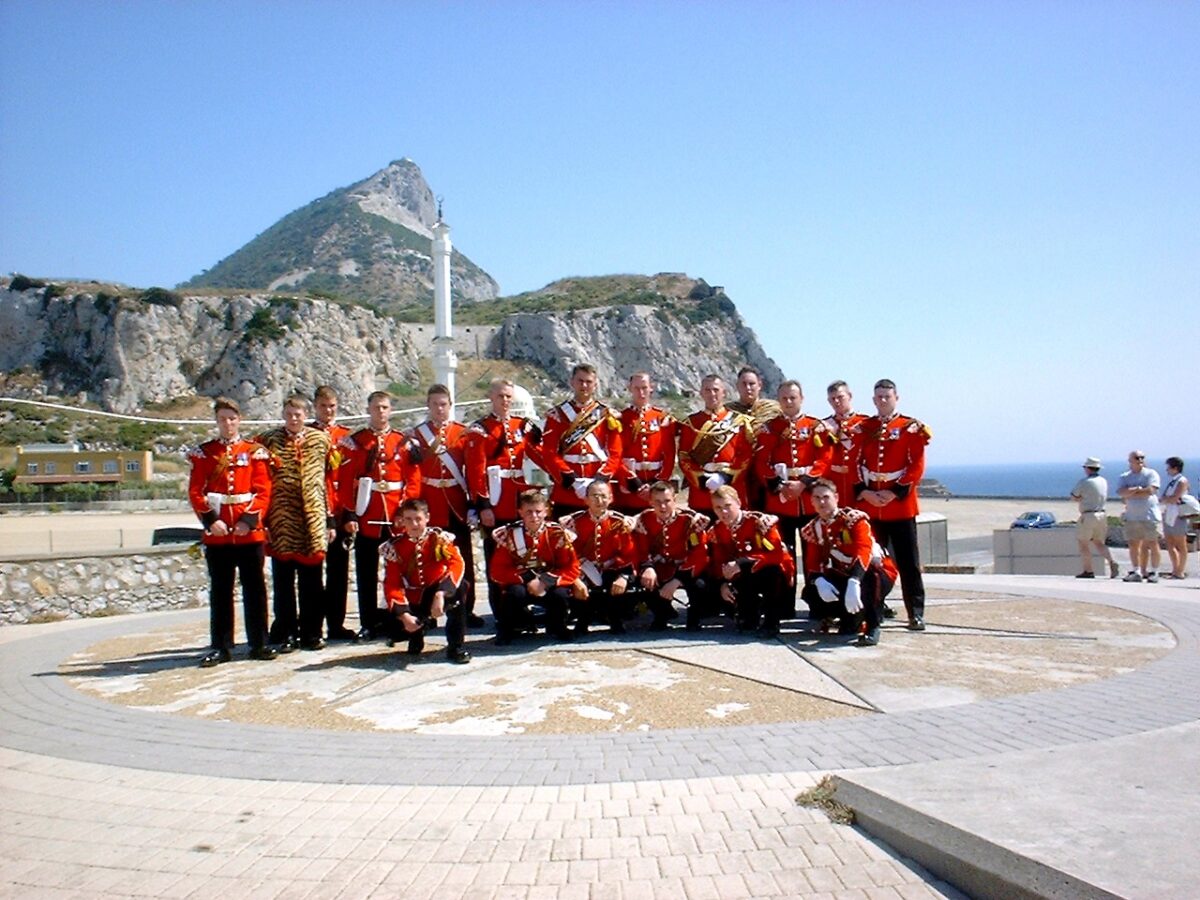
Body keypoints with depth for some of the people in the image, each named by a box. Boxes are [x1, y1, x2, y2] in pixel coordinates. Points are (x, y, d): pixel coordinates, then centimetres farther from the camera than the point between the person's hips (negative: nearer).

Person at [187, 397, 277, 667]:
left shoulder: (255, 452, 4)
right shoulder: (203, 453, 7)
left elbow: (263, 492, -1)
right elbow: (195, 492, 2)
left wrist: (249, 520, -12)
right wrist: (210, 520, -11)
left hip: (250, 533, 0)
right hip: (217, 534, 1)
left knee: (255, 589, 5)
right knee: (220, 591, 7)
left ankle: (259, 643, 14)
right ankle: (220, 647, 15)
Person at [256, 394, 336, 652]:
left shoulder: (321, 440, 6)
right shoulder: (267, 441, 2)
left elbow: (329, 482, 7)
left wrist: (330, 520, 5)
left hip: (313, 523, 1)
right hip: (281, 524, -1)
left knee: (312, 582, 8)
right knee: (283, 582, 6)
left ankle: (311, 633, 18)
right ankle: (286, 635, 16)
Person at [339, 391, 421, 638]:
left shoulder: (403, 443, 7)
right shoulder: (354, 442, 3)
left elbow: (413, 480, 4)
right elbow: (346, 481, -2)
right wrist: (349, 514, -8)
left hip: (397, 518, 1)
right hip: (366, 519, -1)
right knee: (366, 574, 5)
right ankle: (369, 624, 14)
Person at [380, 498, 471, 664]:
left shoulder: (439, 538, -11)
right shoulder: (394, 547, -7)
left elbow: (457, 563, -27)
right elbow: (392, 584, -12)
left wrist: (440, 594, -41)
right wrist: (404, 615, -26)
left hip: (436, 594, -1)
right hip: (412, 601, 2)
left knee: (459, 586, -32)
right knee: (396, 629, -23)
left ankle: (455, 647, -20)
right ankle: (416, 633, 19)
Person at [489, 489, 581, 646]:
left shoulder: (557, 533, -11)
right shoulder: (509, 534, -12)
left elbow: (572, 569, -11)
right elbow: (496, 571, -13)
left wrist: (546, 581, -26)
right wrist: (527, 578, -25)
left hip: (549, 586, 0)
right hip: (520, 585, 0)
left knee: (561, 594, -31)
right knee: (515, 593, -33)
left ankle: (557, 627, 4)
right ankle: (507, 629, 0)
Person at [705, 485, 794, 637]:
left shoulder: (759, 521, -20)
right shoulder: (715, 531, -2)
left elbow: (776, 554, -30)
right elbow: (716, 562, -3)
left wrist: (742, 564, -37)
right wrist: (722, 584, -24)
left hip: (774, 575, -5)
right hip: (744, 580, 5)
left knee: (771, 570, -37)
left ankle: (771, 622, -21)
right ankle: (749, 615, 9)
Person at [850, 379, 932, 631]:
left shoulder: (912, 428, 0)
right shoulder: (862, 429, 9)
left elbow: (917, 466, -6)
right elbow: (855, 463, 5)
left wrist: (895, 492, -14)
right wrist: (864, 492, -8)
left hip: (900, 504, -3)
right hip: (868, 505, 3)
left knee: (908, 561, 0)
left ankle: (916, 613, 6)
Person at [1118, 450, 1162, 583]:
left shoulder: (1151, 474, 2)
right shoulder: (1124, 477, 10)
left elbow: (1150, 490, -13)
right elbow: (1121, 492, -6)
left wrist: (1130, 493, -7)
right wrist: (1138, 489, -15)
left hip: (1150, 516, -3)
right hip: (1132, 517, 3)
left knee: (1152, 545, -1)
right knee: (1133, 545, 3)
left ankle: (1153, 571, 9)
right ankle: (1136, 572, 9)